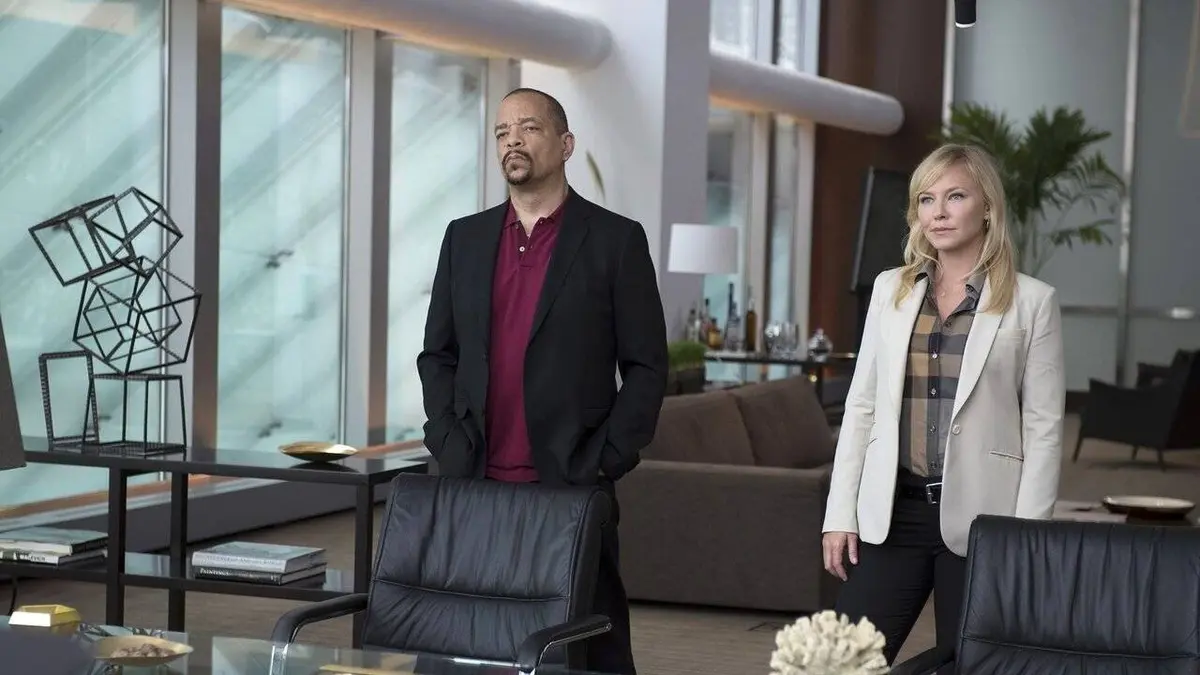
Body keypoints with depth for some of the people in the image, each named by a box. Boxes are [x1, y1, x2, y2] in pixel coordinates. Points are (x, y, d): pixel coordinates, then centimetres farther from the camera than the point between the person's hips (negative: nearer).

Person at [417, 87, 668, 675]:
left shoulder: (616, 240, 1)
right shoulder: (465, 237, 13)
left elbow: (646, 367, -1)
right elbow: (437, 354, 16)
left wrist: (602, 465, -8)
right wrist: (448, 445, 2)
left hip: (573, 487, -3)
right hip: (474, 484, 4)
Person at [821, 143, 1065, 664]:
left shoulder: (1031, 301, -1)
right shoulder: (889, 289, 9)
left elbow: (1043, 427, -3)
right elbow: (861, 405, 11)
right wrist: (841, 514, 5)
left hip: (978, 518, -3)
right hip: (890, 513, 3)